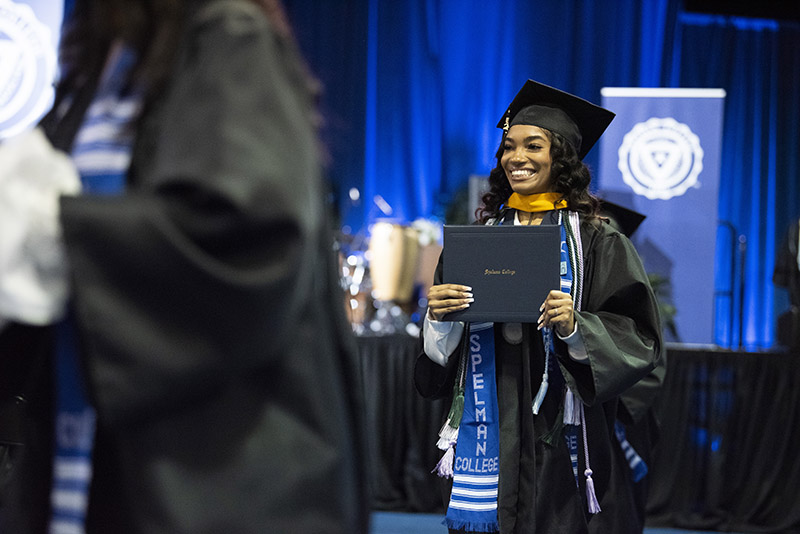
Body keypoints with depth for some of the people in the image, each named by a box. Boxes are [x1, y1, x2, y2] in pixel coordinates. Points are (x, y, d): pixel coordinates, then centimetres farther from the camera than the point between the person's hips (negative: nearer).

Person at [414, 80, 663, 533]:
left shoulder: (597, 242, 0)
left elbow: (638, 341, -5)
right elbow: (441, 353, 11)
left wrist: (575, 328, -21)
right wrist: (439, 317, -10)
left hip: (562, 440, -3)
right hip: (489, 434, 3)